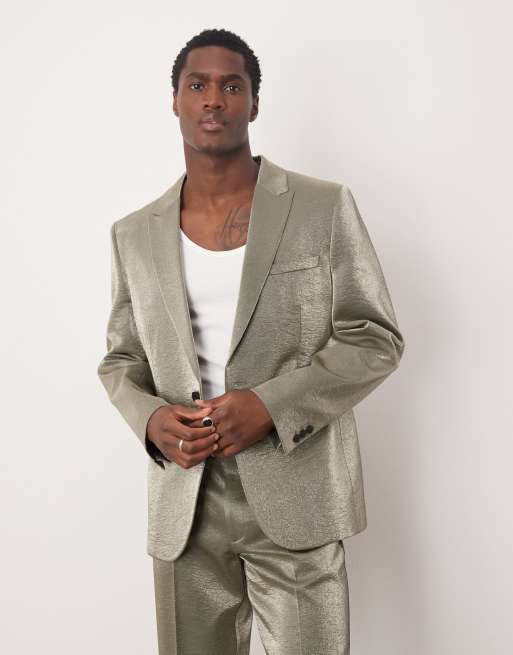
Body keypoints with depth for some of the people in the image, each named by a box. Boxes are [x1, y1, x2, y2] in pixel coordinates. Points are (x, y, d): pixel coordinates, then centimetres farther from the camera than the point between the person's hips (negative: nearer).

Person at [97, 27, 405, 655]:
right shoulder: (135, 234, 7)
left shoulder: (324, 208, -3)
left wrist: (271, 406, -17)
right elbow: (120, 359, 13)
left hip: (295, 500, -2)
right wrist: (150, 420, -9)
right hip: (182, 507, 3)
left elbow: (376, 340, -4)